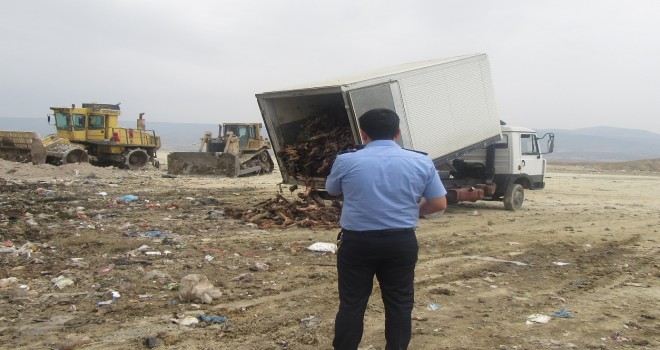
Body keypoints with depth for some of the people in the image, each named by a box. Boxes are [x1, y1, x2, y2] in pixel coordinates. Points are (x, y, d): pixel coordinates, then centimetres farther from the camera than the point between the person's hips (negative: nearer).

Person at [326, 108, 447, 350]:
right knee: (399, 304, 13)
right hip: (401, 242, 1)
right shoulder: (421, 162, -2)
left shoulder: (346, 161, -6)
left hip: (357, 242, -1)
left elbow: (331, 190, 13)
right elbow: (439, 204, 3)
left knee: (351, 304, 10)